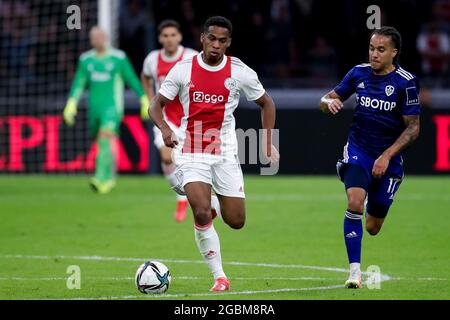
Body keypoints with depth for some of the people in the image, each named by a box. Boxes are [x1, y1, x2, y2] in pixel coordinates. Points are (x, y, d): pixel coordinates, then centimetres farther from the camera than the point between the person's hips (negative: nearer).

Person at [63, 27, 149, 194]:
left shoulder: (118, 57, -3)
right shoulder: (86, 59, 8)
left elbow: (132, 79, 3)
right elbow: (78, 83, 7)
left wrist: (144, 100, 6)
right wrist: (71, 104, -3)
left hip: (112, 106, -5)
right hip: (94, 107, 5)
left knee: (105, 137, -23)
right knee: (101, 144, 14)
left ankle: (101, 178, -30)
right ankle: (110, 178, 33)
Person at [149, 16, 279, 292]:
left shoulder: (240, 72, -2)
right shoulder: (183, 70, -4)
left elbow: (267, 103, 12)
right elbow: (156, 105, 3)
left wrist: (268, 143, 4)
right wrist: (164, 127, -18)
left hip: (225, 154, 2)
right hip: (192, 153, -2)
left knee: (236, 221, 2)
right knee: (202, 214, -20)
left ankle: (213, 204, 38)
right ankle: (220, 277, -8)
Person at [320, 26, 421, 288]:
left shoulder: (405, 82, -12)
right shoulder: (359, 73, -2)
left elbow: (413, 128, -9)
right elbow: (328, 99, 8)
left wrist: (386, 156, -17)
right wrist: (329, 102, -17)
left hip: (388, 158, -1)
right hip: (358, 150, 1)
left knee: (373, 228, 5)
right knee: (355, 202, -27)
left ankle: (375, 207, 45)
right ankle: (355, 271, -20)